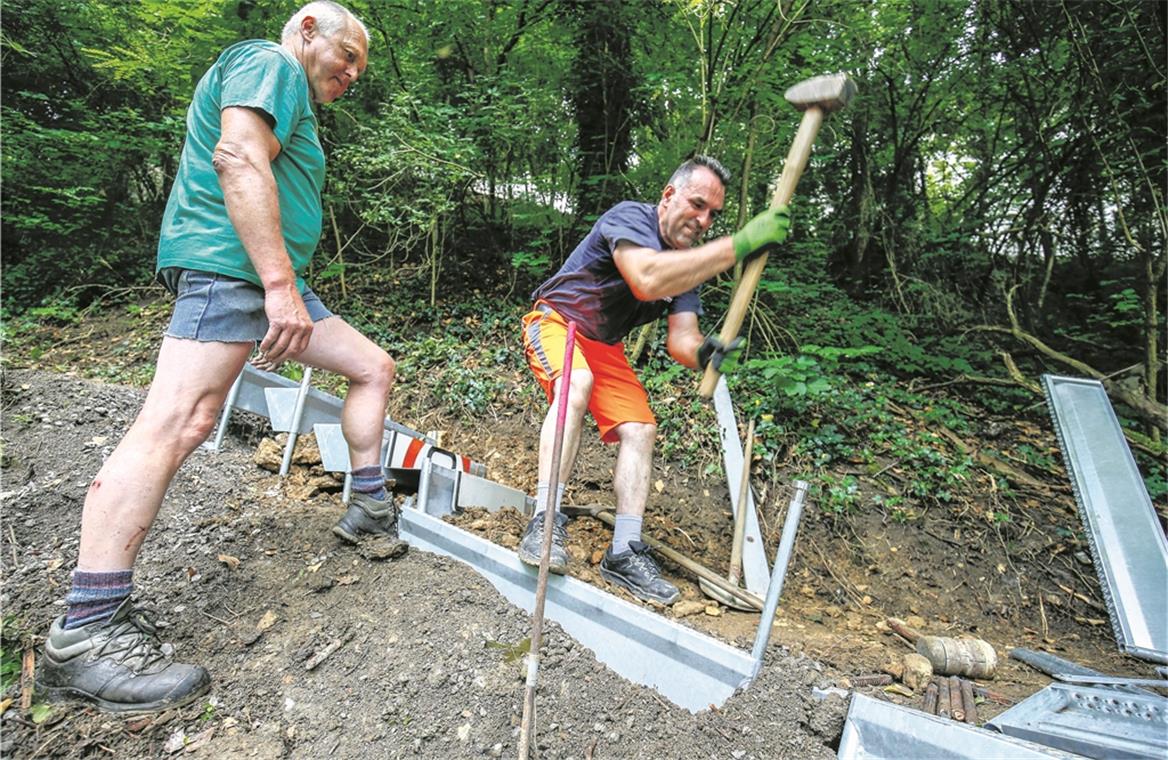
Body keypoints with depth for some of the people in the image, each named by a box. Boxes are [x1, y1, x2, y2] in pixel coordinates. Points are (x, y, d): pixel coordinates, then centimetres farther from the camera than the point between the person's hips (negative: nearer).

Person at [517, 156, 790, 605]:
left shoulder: (690, 264, 0)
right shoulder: (630, 218, -20)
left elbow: (679, 336, -13)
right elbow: (647, 280, -42)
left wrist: (703, 353, -38)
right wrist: (738, 245, -41)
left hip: (605, 347, 7)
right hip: (556, 321, -6)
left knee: (640, 429, -8)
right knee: (577, 384, -36)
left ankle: (623, 553, -4)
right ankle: (546, 520, -33)